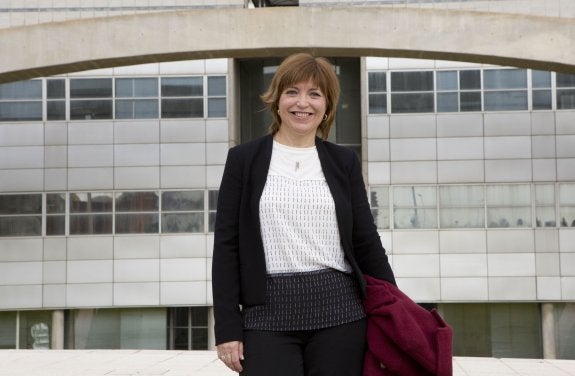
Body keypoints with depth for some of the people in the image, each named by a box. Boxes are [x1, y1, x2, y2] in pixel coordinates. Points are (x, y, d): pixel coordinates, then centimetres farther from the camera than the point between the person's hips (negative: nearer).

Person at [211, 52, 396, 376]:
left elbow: (366, 241, 12)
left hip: (339, 312, 2)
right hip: (268, 315, -1)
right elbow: (226, 246, 3)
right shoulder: (244, 159, 6)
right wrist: (227, 327, -4)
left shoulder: (344, 161, 11)